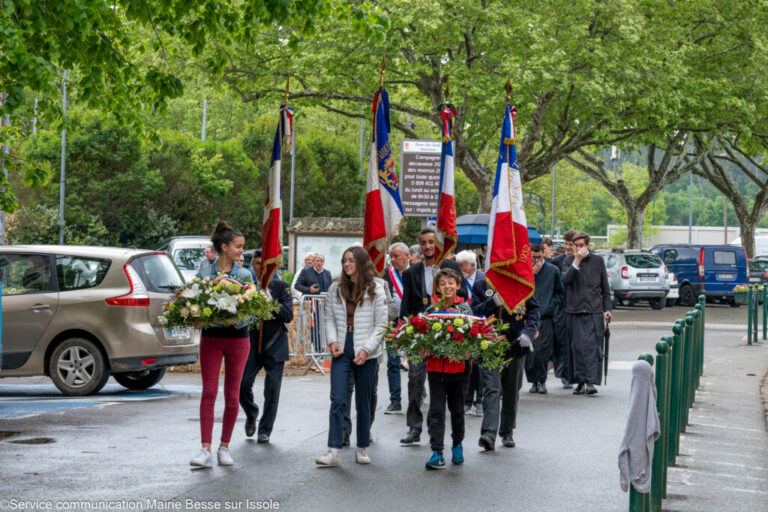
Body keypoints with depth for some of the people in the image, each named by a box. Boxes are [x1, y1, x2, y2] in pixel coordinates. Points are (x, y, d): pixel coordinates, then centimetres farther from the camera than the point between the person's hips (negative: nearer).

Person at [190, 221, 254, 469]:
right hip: (211, 337, -1)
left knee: (232, 394, 5)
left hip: (237, 337, 1)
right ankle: (205, 450, -8)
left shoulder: (244, 275, 2)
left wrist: (238, 318, -19)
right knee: (208, 393, -6)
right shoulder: (204, 273, 1)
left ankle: (224, 447, 15)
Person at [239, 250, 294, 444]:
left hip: (275, 346, -1)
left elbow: (288, 315, -10)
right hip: (252, 345, 1)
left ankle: (265, 430, 12)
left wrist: (270, 300, -21)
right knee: (242, 384, -6)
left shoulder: (281, 287, -1)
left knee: (272, 389, -1)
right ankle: (251, 415, 24)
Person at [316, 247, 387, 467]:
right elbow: (330, 318, 11)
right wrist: (332, 340, -5)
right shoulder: (336, 288, 6)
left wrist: (366, 349, -12)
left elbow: (381, 325, -4)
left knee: (363, 402, 7)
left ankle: (362, 448, 21)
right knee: (337, 399, -10)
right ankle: (333, 452, -14)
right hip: (342, 351, 2)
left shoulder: (376, 290, -3)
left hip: (366, 354, -2)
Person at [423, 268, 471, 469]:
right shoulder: (431, 308, 3)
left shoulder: (465, 308, 3)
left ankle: (457, 445, 32)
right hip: (435, 365, 0)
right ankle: (437, 453, -6)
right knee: (436, 410, -5)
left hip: (458, 365, 1)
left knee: (457, 409, 13)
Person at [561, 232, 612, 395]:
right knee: (577, 347, 2)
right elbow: (565, 280, -10)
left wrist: (607, 309, 7)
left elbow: (605, 288, 13)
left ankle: (591, 381, -13)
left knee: (592, 345, -9)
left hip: (594, 311, -1)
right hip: (575, 310, 1)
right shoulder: (569, 260, 8)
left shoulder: (598, 261, 9)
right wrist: (577, 261, -14)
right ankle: (580, 381, 10)